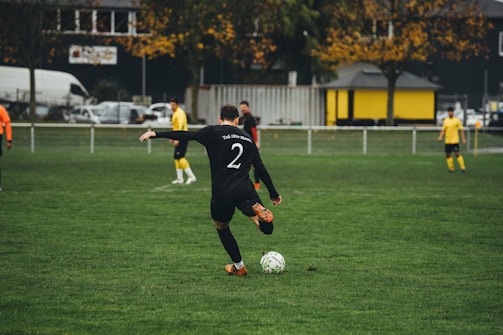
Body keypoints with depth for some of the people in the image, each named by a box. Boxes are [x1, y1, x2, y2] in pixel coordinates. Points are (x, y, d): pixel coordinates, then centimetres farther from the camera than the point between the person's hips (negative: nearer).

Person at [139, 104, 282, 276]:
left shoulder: (214, 132, 1)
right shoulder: (247, 138, 15)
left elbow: (187, 136, -12)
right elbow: (261, 168, 18)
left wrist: (156, 134, -13)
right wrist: (274, 194, 26)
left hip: (221, 194, -2)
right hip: (245, 191, 2)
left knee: (221, 227, 24)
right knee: (266, 228, 10)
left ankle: (239, 267, 24)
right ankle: (259, 211, -24)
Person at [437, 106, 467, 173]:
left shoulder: (457, 120, -2)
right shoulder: (445, 120, 10)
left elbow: (461, 130, -1)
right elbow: (443, 130, 14)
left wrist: (463, 139, -6)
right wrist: (440, 137, -2)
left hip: (455, 140, -5)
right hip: (447, 141, 5)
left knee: (457, 154, -12)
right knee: (448, 155, 4)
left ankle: (463, 168, -7)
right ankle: (451, 168, 15)